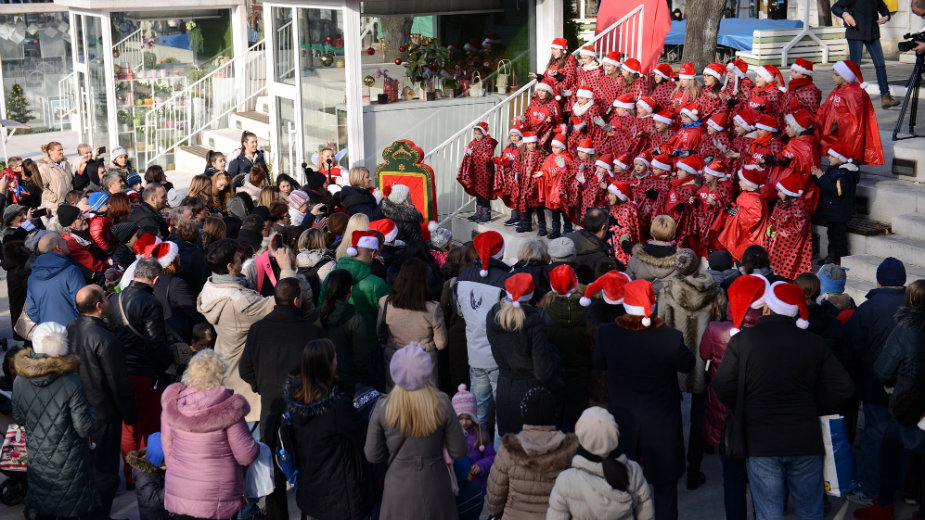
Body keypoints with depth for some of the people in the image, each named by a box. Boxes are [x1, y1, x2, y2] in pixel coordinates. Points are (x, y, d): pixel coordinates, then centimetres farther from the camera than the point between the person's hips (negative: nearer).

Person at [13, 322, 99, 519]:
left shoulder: (20, 381, -10)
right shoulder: (71, 384, -25)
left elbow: (18, 420, 5)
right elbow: (85, 428, -19)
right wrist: (92, 409, -1)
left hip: (37, 463, 4)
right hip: (68, 465, -4)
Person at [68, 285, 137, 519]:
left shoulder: (70, 328, -4)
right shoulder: (105, 340, -27)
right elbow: (119, 383, -20)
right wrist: (130, 415, -7)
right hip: (103, 411, -8)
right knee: (105, 467, 6)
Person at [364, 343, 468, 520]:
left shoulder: (382, 408, -16)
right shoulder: (441, 405, -19)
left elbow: (373, 456, -7)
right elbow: (458, 451, -10)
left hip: (399, 489, 1)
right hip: (433, 490, 0)